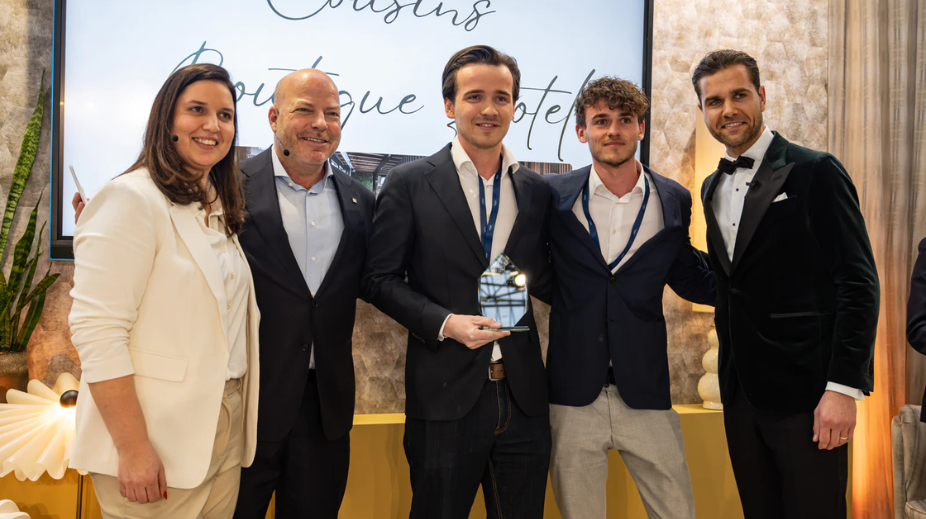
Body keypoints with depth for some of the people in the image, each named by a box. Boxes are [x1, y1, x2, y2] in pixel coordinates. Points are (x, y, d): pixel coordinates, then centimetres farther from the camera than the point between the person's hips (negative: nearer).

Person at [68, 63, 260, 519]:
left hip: (225, 434, 7)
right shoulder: (132, 199, -12)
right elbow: (97, 332, -18)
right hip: (157, 447, -7)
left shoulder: (220, 209, 12)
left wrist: (239, 423, 10)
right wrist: (133, 448, -20)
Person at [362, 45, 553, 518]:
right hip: (446, 395, -3)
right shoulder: (409, 184, -2)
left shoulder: (536, 190, 8)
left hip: (523, 396, 3)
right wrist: (444, 322, -16)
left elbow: (545, 280, 12)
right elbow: (380, 278, -3)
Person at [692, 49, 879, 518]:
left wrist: (844, 387, -18)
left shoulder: (815, 172, -7)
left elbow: (858, 282, -11)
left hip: (805, 390, -6)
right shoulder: (712, 188, 13)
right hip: (741, 391, 6)